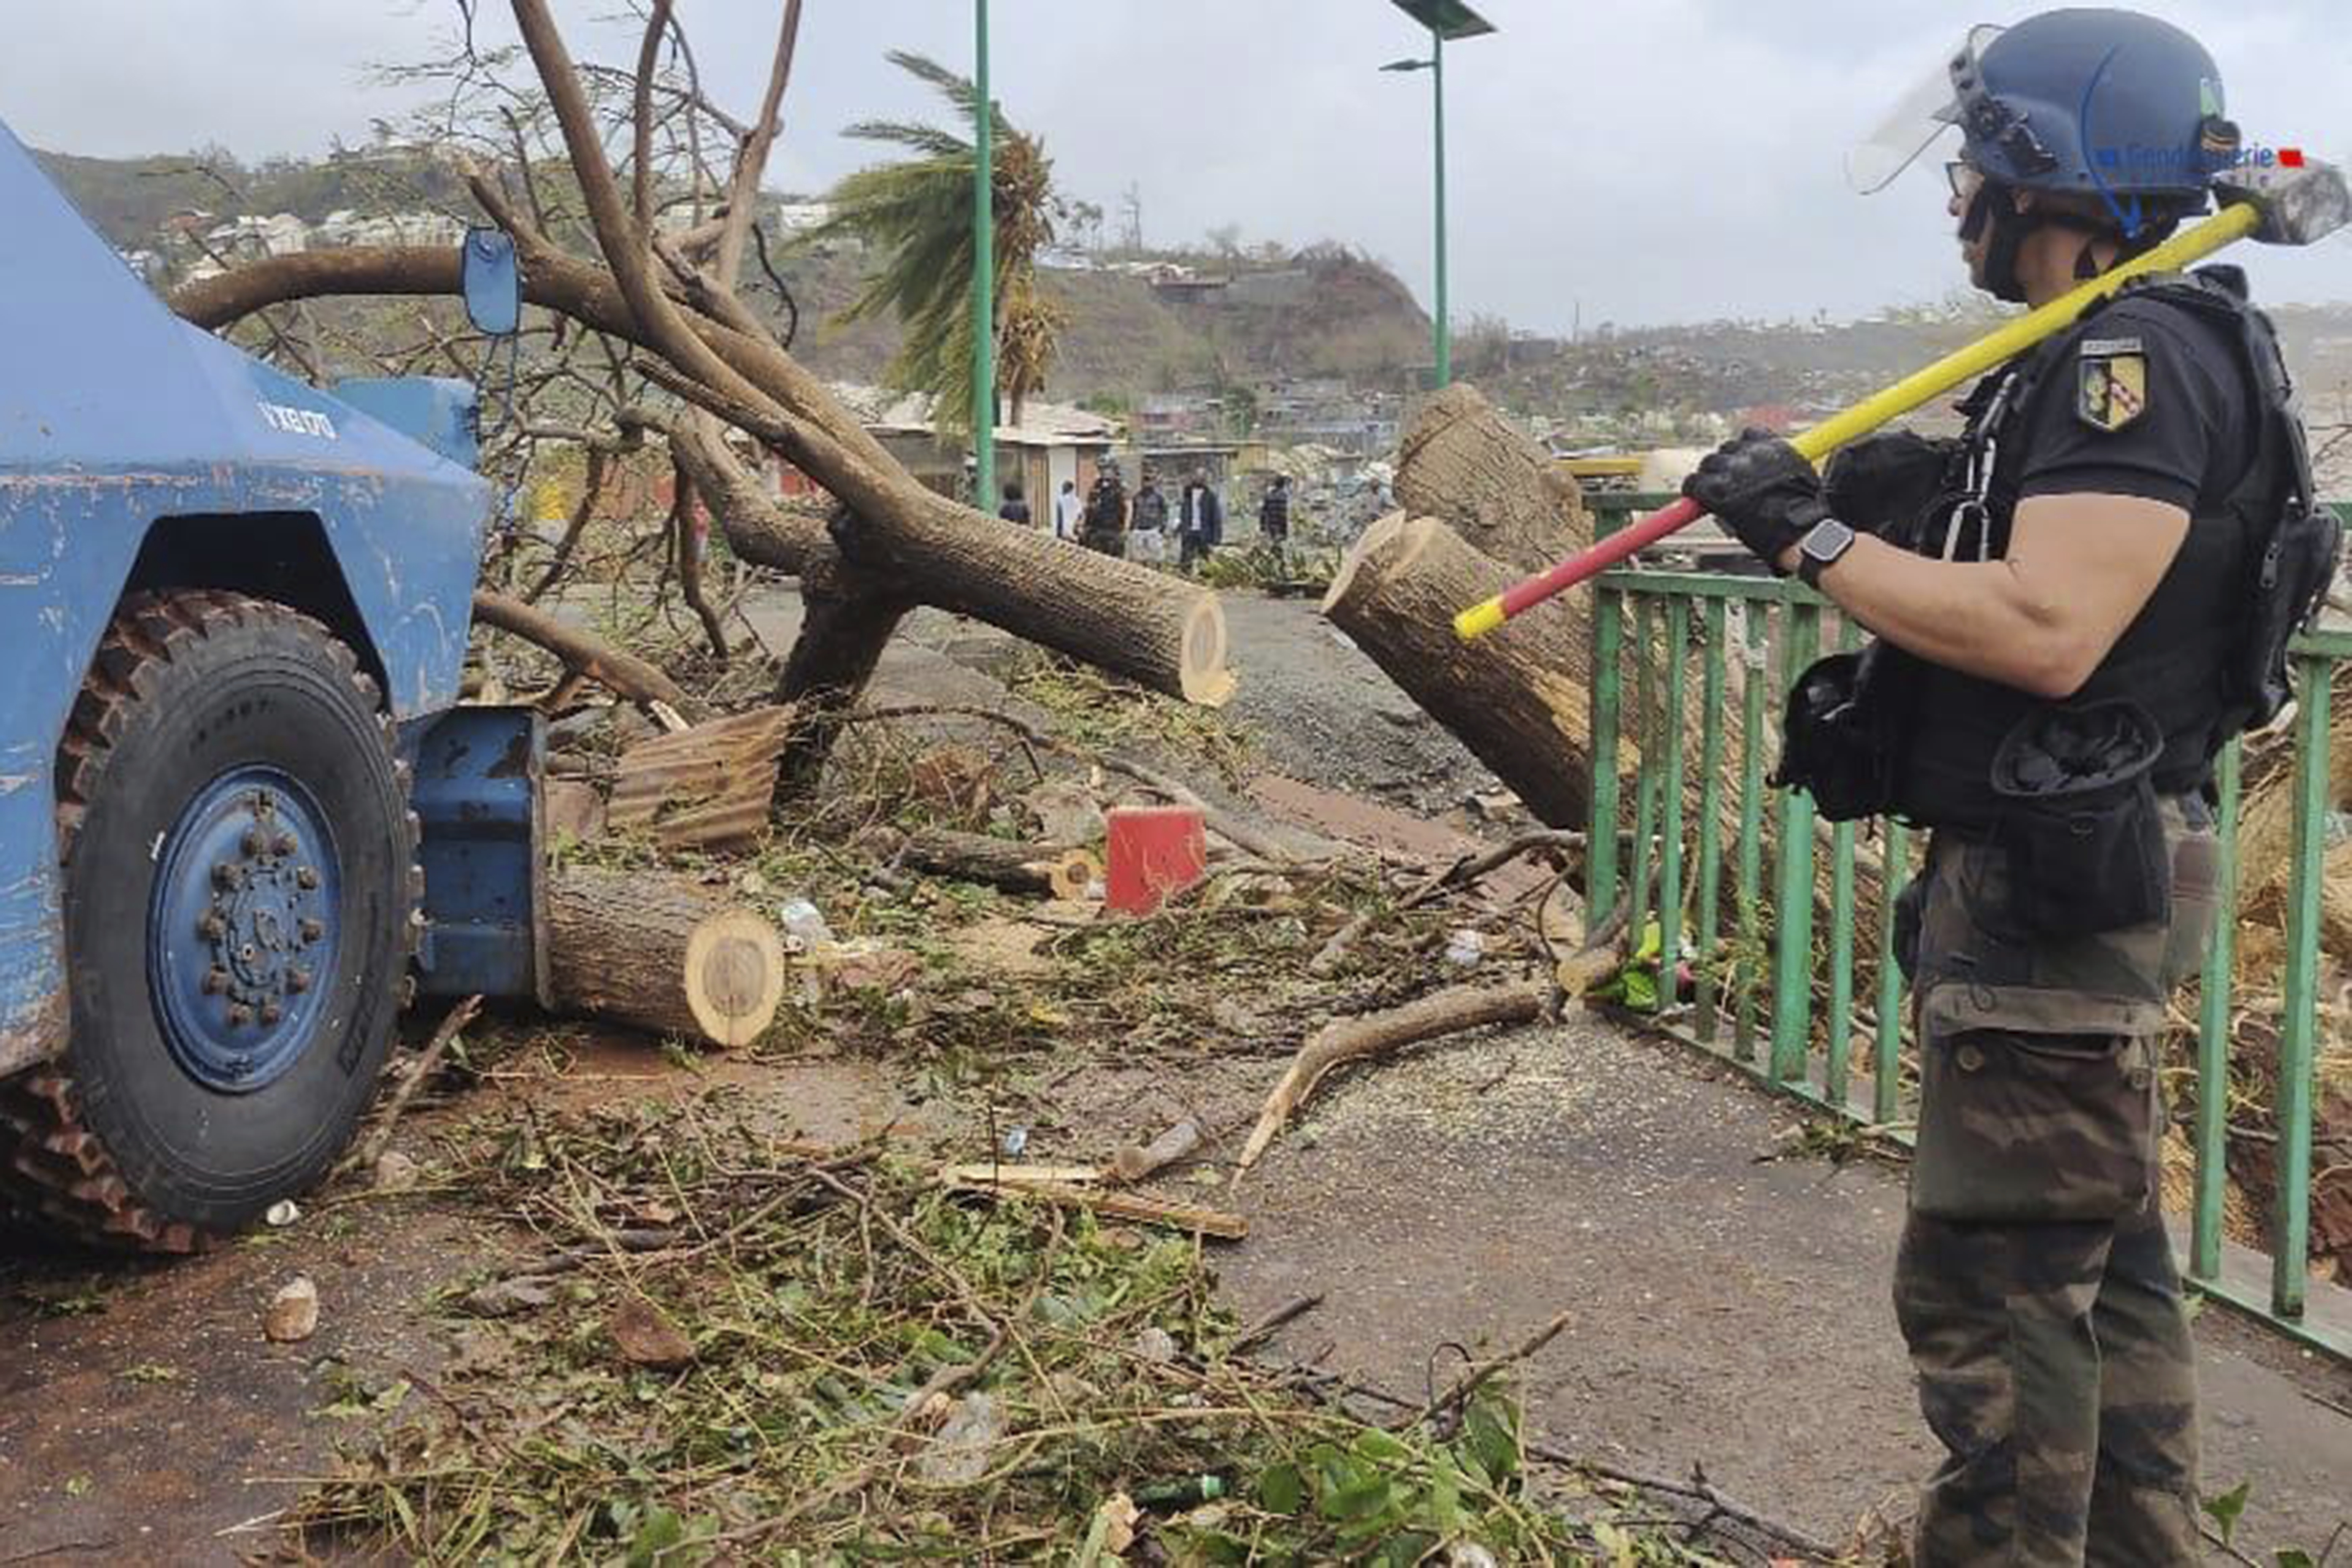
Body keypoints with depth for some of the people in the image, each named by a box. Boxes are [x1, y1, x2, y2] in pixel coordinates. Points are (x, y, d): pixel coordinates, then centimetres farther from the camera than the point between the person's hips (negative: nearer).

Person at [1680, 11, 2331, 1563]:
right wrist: (1915, 505, 3)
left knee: (1994, 1281, -4)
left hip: (2061, 883, -11)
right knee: (2103, 1261, 19)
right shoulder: (2106, 358, 15)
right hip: (2054, 869, 11)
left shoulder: (2142, 359, -17)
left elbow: (2048, 631, -28)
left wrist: (1813, 539, -20)